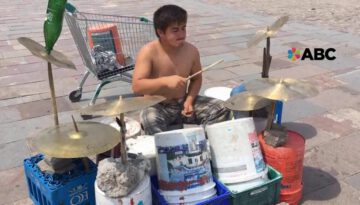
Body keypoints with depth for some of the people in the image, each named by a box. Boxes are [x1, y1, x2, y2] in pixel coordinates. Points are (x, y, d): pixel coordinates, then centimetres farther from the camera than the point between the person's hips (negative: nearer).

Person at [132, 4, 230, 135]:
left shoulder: (191, 51, -6)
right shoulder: (148, 52, -18)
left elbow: (196, 79, 10)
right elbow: (137, 87, -25)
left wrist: (189, 100, -8)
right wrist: (165, 81, -38)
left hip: (182, 103, 5)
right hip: (157, 107, -4)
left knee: (221, 109, -10)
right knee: (150, 120, -38)